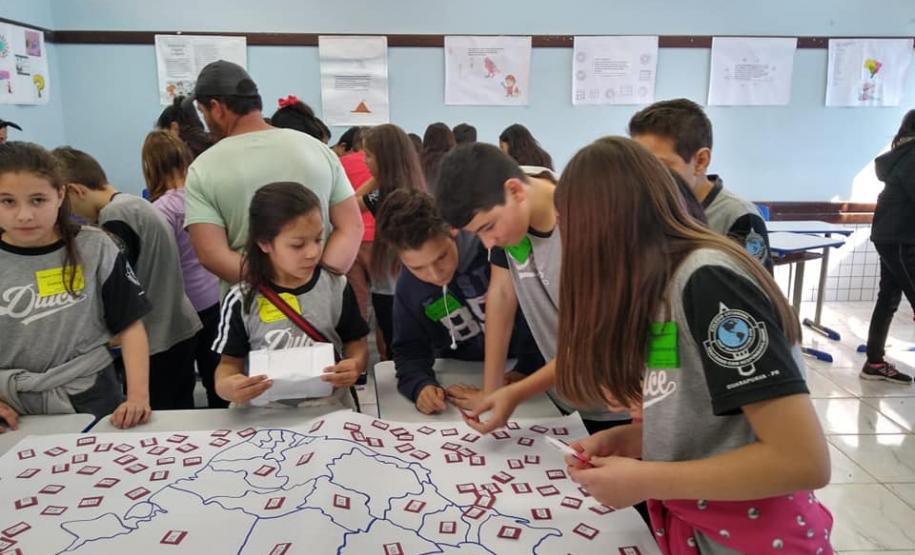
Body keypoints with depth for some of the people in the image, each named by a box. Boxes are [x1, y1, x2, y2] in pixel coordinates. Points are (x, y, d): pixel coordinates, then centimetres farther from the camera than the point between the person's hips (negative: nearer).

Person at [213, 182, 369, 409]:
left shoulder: (336, 287, -1)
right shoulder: (242, 301, -3)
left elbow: (356, 342, 8)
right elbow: (231, 361, 5)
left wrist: (355, 364, -13)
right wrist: (224, 386, -16)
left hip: (330, 409, 0)